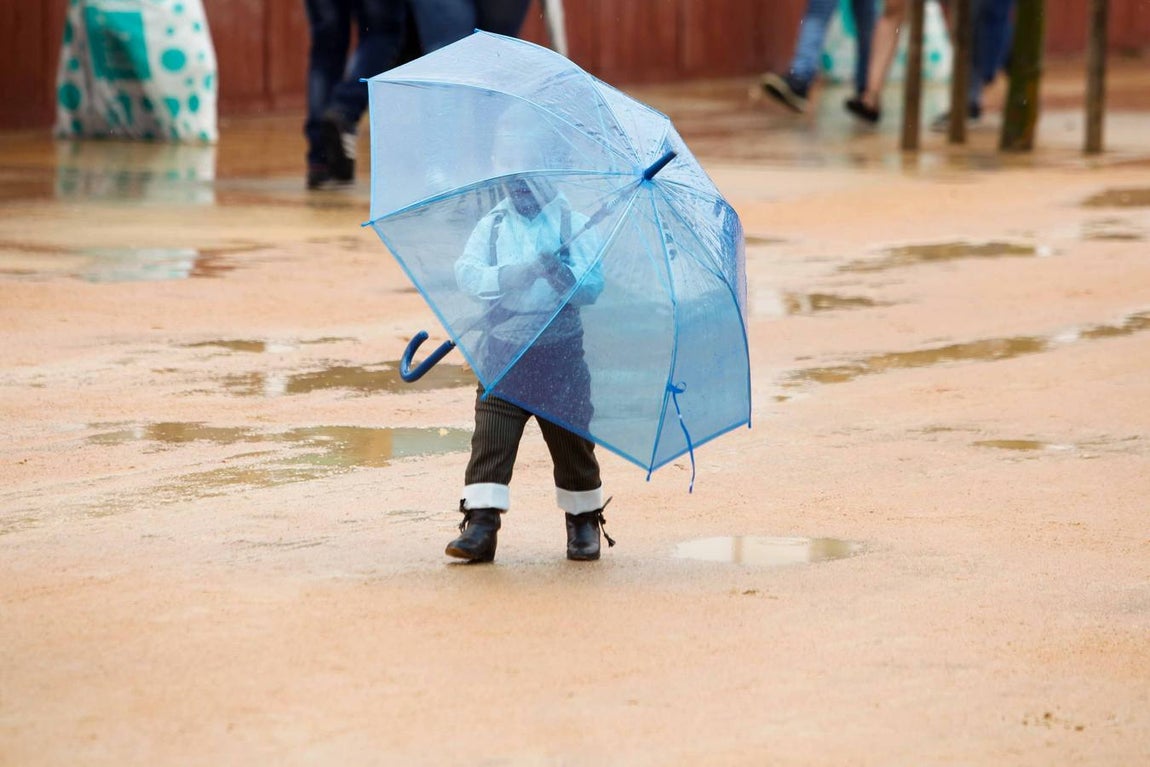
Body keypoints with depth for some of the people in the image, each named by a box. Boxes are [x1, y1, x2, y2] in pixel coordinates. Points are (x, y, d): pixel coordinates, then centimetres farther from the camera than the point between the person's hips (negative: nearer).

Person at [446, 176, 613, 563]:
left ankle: (584, 522, 23)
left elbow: (592, 285, -9)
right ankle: (481, 527, -12)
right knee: (490, 440, -9)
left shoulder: (573, 225, 3)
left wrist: (560, 273, -29)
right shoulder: (493, 225, 8)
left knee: (571, 441, 6)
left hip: (559, 353, -1)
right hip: (503, 352, 1)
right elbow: (467, 271, -7)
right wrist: (506, 276, -25)